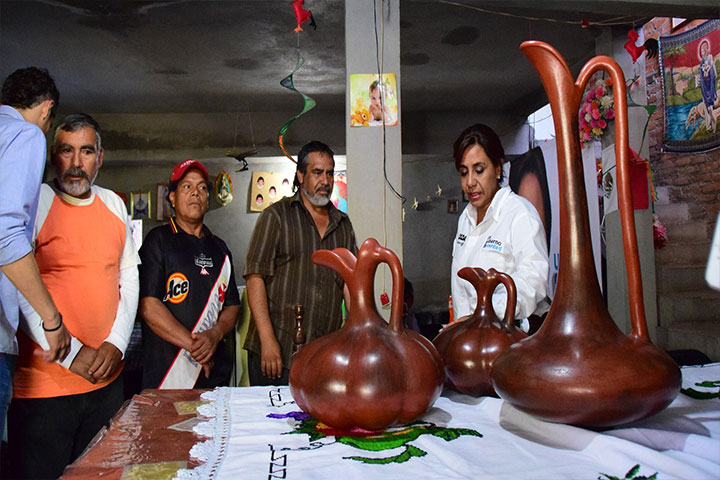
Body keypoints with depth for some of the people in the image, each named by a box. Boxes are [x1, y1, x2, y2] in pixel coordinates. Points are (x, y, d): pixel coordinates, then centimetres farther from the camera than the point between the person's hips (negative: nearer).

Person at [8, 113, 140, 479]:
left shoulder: (114, 204, 9)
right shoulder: (34, 203, -7)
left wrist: (116, 343, -2)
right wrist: (71, 353, -15)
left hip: (107, 378, 5)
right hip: (42, 384, -5)